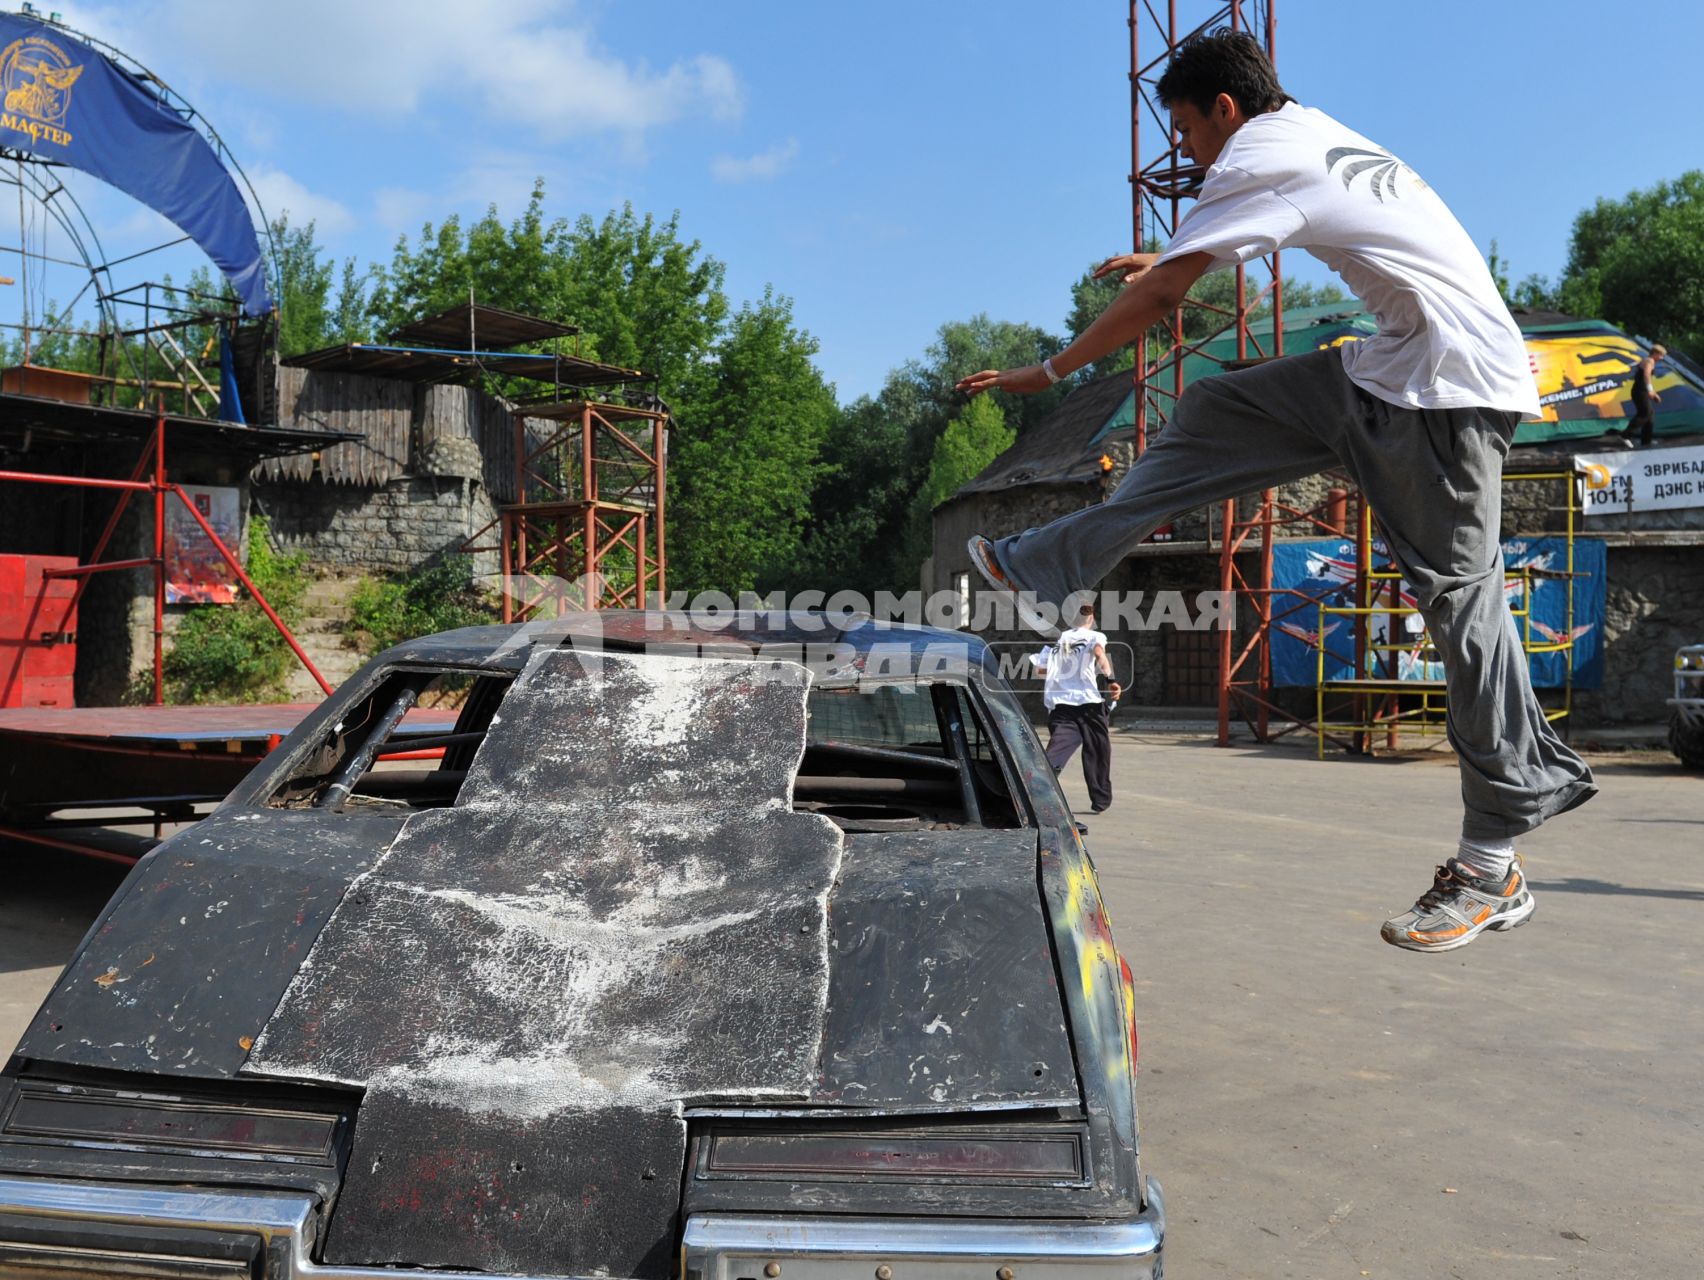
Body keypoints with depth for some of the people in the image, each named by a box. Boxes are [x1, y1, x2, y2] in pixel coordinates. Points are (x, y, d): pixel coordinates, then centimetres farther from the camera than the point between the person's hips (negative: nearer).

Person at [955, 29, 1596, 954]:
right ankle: (1048, 569, 10)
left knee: (1459, 597, -7)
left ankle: (1492, 867, 0)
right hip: (1387, 370, 10)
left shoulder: (1256, 160, -12)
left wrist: (1046, 372, 0)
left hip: (1451, 388, -10)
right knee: (1211, 417, 7)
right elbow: (1220, 243, 36)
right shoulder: (1308, 134, 15)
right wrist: (1166, 258, 48)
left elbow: (1156, 301, -11)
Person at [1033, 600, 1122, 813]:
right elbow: (1099, 653, -15)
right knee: (1098, 750, 14)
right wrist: (1110, 680, -23)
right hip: (1088, 701, -3)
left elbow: (1040, 668, 17)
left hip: (1058, 704, 3)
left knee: (1056, 753, -10)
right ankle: (1100, 800, 23)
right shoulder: (1094, 636, 7)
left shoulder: (1057, 640, 19)